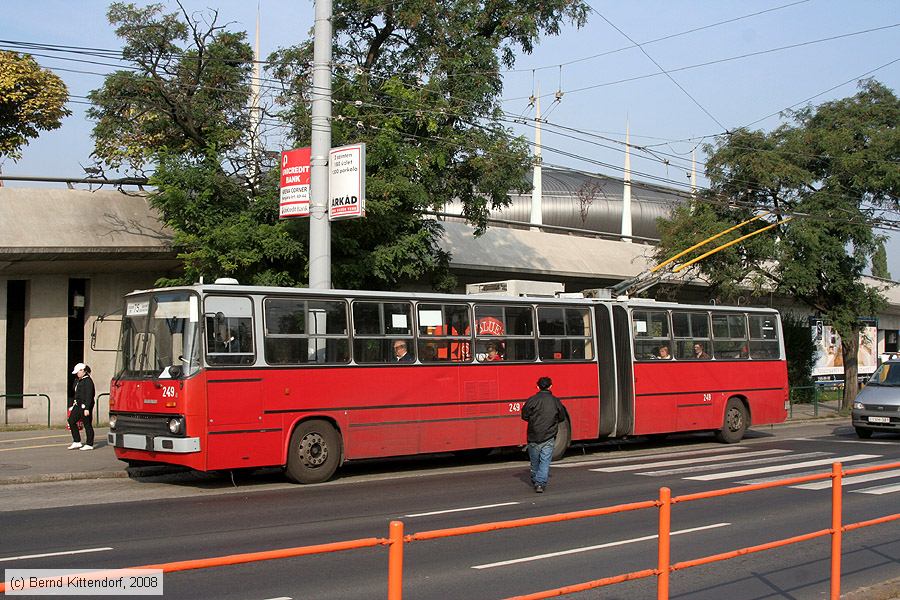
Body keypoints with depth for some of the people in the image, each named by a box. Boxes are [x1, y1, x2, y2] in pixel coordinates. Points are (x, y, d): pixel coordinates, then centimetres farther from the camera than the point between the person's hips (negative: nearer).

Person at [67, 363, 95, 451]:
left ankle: (89, 445, 6)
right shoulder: (78, 381, 14)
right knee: (71, 421, 7)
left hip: (85, 405, -10)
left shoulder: (88, 381, -15)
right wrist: (74, 404, 20)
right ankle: (77, 442, 14)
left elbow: (89, 396, -20)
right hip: (78, 405, 10)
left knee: (87, 424, -3)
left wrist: (87, 408, -23)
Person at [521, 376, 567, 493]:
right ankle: (540, 483, -14)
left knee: (534, 461, 16)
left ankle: (535, 481, 32)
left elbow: (524, 416, -3)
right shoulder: (556, 401, 0)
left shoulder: (532, 400, -7)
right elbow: (562, 418, 10)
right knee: (545, 461, -1)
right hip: (549, 437, 0)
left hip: (534, 436, 0)